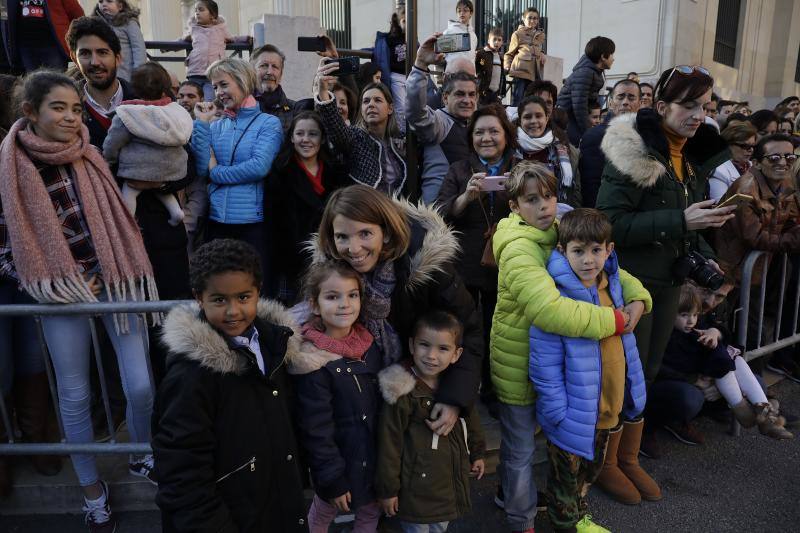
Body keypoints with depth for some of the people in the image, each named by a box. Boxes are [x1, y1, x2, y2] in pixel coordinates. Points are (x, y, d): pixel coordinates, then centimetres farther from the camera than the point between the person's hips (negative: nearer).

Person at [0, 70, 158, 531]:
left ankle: (141, 458, 31)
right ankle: (93, 490, 30)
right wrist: (52, 287, -13)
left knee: (142, 386, 0)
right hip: (63, 297, -2)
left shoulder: (91, 158, 3)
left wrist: (130, 274, 5)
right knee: (76, 394, 9)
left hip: (114, 282, 3)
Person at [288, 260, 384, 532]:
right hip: (341, 461, -5)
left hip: (375, 455, 5)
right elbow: (315, 430, -21)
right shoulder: (313, 362, -25)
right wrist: (332, 480, -16)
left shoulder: (369, 343, -6)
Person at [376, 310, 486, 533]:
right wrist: (388, 489, -11)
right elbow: (389, 444, -16)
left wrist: (477, 453, 22)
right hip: (417, 487, -5)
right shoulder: (402, 393, -21)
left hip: (453, 479, 6)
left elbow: (471, 418, 14)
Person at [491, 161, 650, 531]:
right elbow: (550, 310, -40)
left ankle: (508, 493, 51)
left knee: (521, 439, 27)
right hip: (518, 365, -7)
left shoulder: (562, 235, -1)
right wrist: (616, 320, -30)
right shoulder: (518, 250, -28)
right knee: (520, 449, 12)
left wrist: (637, 298, -14)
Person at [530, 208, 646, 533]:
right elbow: (544, 367, -22)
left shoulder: (612, 287, -3)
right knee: (566, 479, 16)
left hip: (609, 409, 7)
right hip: (574, 416, -7)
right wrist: (559, 414, -21)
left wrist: (632, 392, 9)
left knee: (590, 472, 28)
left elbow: (625, 343, 9)